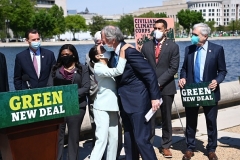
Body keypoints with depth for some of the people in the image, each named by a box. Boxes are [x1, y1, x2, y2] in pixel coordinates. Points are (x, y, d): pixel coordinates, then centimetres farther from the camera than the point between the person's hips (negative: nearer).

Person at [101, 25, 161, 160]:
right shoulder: (114, 53, 6)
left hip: (138, 101, -9)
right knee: (129, 140, 17)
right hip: (125, 102, 9)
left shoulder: (130, 51, -19)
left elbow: (150, 73, -19)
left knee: (141, 139, -6)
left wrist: (155, 97, -19)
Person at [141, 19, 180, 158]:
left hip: (166, 87, -1)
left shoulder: (173, 46, 0)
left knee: (166, 118, 8)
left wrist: (160, 81, -15)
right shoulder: (146, 46, 8)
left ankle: (166, 146, 18)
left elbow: (173, 68, -7)